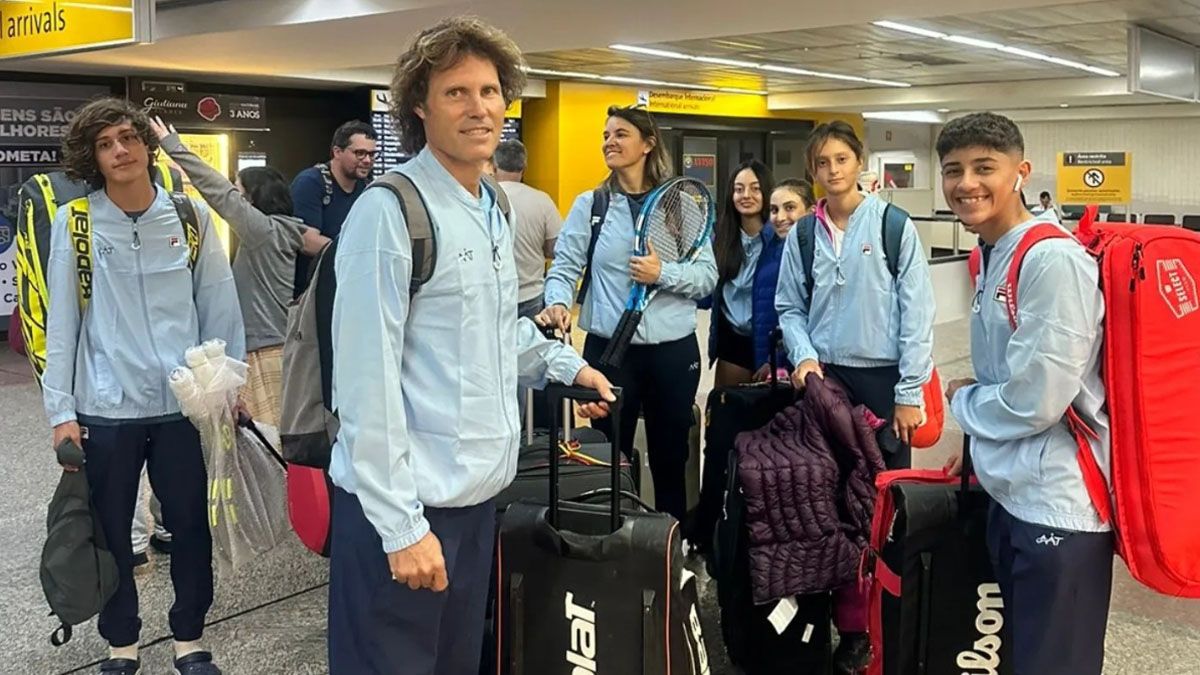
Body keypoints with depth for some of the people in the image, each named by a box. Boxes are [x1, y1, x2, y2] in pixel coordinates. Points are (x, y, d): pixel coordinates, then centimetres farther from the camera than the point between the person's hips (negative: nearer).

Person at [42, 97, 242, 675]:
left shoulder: (191, 214, 0)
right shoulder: (74, 222, -3)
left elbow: (219, 306, 3)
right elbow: (61, 319, -2)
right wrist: (60, 409, -4)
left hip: (184, 403, 1)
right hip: (104, 408, 0)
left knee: (191, 525, 11)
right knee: (109, 532, 12)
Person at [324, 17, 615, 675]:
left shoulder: (492, 211, 12)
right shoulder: (390, 212, -16)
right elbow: (367, 378, -20)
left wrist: (566, 364, 14)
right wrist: (400, 523, -20)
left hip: (475, 491, 9)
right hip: (406, 504, -8)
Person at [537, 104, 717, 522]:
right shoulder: (589, 205, 2)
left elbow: (708, 276, -4)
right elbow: (564, 267, -6)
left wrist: (664, 274, -20)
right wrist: (558, 302, -26)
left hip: (674, 350, 1)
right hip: (609, 349, 0)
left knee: (670, 456, 14)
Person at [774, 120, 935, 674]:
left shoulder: (893, 226, -5)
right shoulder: (803, 235, 5)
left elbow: (917, 311, -6)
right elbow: (790, 308, 10)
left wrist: (910, 392, -9)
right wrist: (803, 355, -9)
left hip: (882, 379, -3)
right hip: (825, 378, 3)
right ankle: (850, 624, 19)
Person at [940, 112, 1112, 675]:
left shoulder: (1053, 260, -18)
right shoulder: (995, 258, 10)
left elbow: (1037, 400, -22)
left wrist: (961, 399, -5)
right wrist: (981, 446, 11)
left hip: (1057, 506, -9)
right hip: (1011, 496, 9)